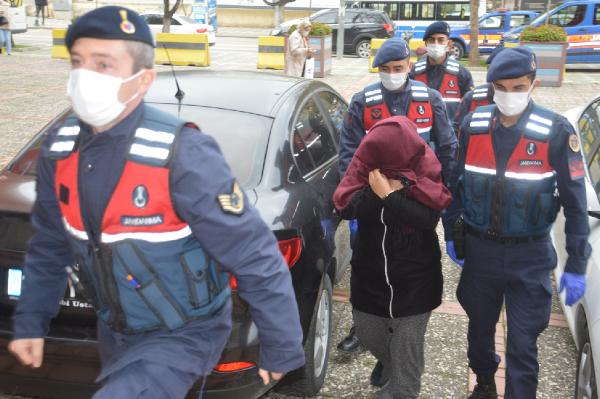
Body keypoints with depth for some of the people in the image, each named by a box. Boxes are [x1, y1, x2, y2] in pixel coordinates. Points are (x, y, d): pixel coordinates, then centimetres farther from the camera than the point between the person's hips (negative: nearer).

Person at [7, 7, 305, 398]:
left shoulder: (181, 155, -28)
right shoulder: (61, 148, -8)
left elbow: (258, 259, -23)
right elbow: (50, 246, 9)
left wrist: (282, 350, -17)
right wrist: (30, 321, 12)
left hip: (184, 334, -6)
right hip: (114, 330, 7)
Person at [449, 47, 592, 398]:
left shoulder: (556, 132, -13)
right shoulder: (473, 126, -4)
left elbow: (575, 202, -9)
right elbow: (456, 184, 8)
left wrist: (576, 266, -9)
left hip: (530, 257, -3)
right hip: (479, 249, 4)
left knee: (522, 346, -1)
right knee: (480, 328, 21)